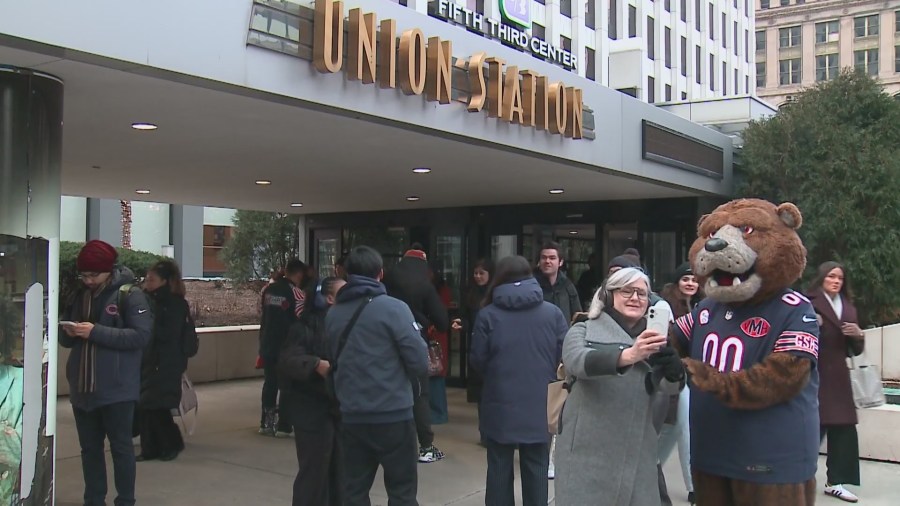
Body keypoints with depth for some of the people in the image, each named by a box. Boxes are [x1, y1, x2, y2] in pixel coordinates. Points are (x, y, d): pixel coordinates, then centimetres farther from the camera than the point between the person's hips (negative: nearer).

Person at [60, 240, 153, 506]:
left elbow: (141, 336, -18)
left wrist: (96, 331, -23)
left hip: (116, 389, -6)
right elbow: (66, 340, 17)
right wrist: (69, 332, -8)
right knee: (89, 448, 13)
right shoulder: (79, 295, 11)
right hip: (82, 387, 6)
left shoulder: (130, 295, -8)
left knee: (121, 447, 3)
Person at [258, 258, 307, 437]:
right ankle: (283, 426, 3)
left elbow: (264, 316, 13)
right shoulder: (297, 293, -15)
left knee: (270, 383, 14)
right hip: (287, 347, -6)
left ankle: (266, 423, 18)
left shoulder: (268, 290, 5)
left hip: (267, 345, 6)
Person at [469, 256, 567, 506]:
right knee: (536, 467, 11)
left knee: (499, 467, 11)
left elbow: (477, 360, -4)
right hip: (540, 406, 1)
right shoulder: (553, 313, -3)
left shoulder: (488, 314, -7)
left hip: (501, 406, -1)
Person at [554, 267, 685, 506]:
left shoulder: (653, 340, 13)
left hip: (637, 455, 3)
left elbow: (670, 386, -4)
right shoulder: (583, 331, 3)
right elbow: (578, 361, -19)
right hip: (588, 452, -3)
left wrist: (673, 368, -27)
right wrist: (628, 355, -36)